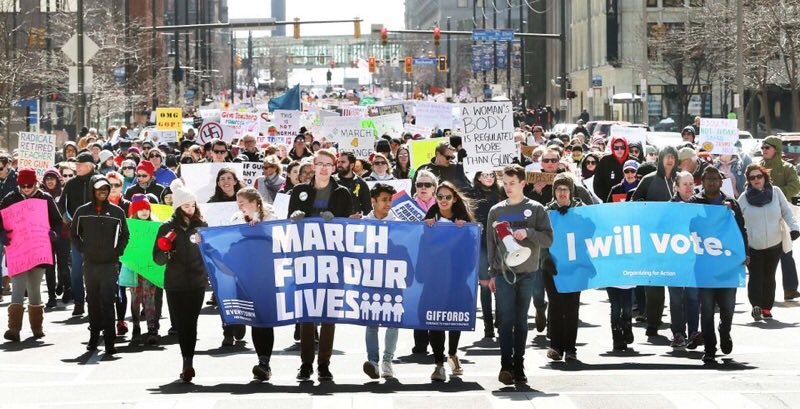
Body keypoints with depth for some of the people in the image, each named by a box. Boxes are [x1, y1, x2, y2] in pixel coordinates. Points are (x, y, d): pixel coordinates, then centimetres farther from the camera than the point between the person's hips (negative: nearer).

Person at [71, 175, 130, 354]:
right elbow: (74, 233, 15)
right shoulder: (82, 211, 4)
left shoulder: (117, 212, 2)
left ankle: (109, 341, -11)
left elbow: (125, 235, 11)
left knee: (108, 302, -9)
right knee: (93, 302, 8)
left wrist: (117, 251, 1)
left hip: (110, 264, -2)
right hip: (90, 264, 2)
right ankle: (94, 336, 16)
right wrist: (83, 249, 4)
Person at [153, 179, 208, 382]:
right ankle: (188, 363, 10)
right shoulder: (168, 228, 1)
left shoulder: (202, 225, 5)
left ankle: (188, 363, -7)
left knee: (190, 322, -5)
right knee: (180, 323, 2)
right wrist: (165, 251, -19)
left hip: (197, 282, 0)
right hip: (175, 283, 0)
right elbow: (158, 258, -1)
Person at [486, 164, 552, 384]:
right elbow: (491, 244, 10)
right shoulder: (496, 211, 8)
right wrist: (491, 274, 5)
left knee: (521, 320, 5)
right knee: (506, 319, -8)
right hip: (503, 273, 0)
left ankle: (518, 365, 11)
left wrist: (528, 232, -19)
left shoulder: (536, 209, 4)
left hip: (528, 273, 0)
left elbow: (548, 239, -1)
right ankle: (506, 365, -10)